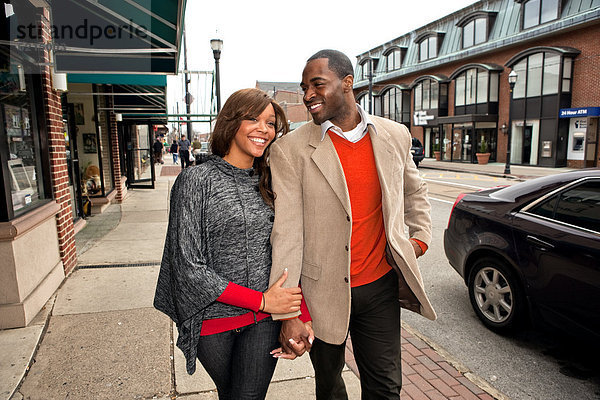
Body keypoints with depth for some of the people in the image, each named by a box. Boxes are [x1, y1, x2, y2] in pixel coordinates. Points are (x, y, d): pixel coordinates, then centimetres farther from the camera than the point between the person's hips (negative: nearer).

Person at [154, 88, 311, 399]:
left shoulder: (269, 182, 4)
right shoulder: (197, 181, -10)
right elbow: (190, 266, -14)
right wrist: (261, 300, -15)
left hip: (265, 319, 2)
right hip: (214, 318, -2)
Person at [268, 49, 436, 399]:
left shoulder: (395, 136, 0)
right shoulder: (291, 150, -12)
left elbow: (415, 191, 19)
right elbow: (286, 233, -15)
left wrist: (421, 237, 5)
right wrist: (288, 315, -17)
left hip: (380, 285, 2)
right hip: (323, 292, -1)